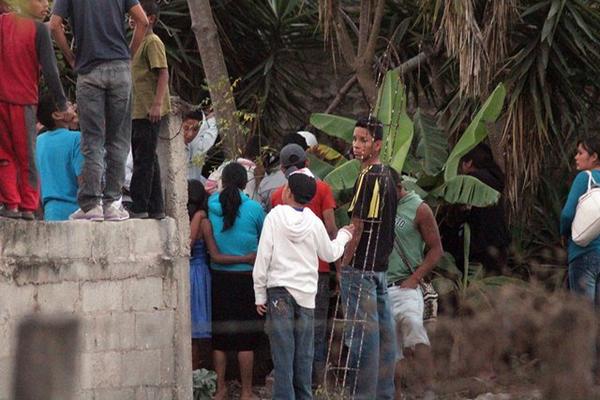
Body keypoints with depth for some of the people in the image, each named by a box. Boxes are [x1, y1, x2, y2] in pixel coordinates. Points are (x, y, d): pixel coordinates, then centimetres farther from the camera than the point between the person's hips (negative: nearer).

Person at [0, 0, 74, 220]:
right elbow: (50, 70, -9)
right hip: (24, 100, -2)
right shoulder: (38, 30, -6)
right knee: (26, 156, 7)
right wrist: (62, 105, -3)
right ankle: (28, 207, 5)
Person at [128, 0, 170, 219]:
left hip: (149, 111, -10)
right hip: (137, 111, 10)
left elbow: (163, 73, -16)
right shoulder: (137, 43, 20)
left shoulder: (152, 42, -9)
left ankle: (139, 206, -12)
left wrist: (157, 103, -23)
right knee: (147, 160, 11)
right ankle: (155, 207, 15)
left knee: (143, 160, -11)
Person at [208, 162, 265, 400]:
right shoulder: (254, 208, -10)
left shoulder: (211, 205, -5)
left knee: (219, 337, 11)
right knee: (246, 338, 5)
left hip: (218, 276, 2)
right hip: (246, 277, -2)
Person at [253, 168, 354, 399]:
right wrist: (344, 235, 35)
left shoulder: (275, 217, -5)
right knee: (304, 354, 8)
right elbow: (330, 254, 15)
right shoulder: (314, 222, 2)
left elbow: (263, 257, -6)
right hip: (306, 293, 3)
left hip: (280, 292, -3)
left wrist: (260, 295, 1)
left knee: (283, 353, -4)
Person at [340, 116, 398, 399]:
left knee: (361, 333, -8)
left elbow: (357, 227, -17)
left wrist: (344, 264, -11)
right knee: (383, 330, 11)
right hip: (381, 265, 10)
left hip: (360, 267, -10)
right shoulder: (386, 175, 14)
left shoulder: (368, 177, -15)